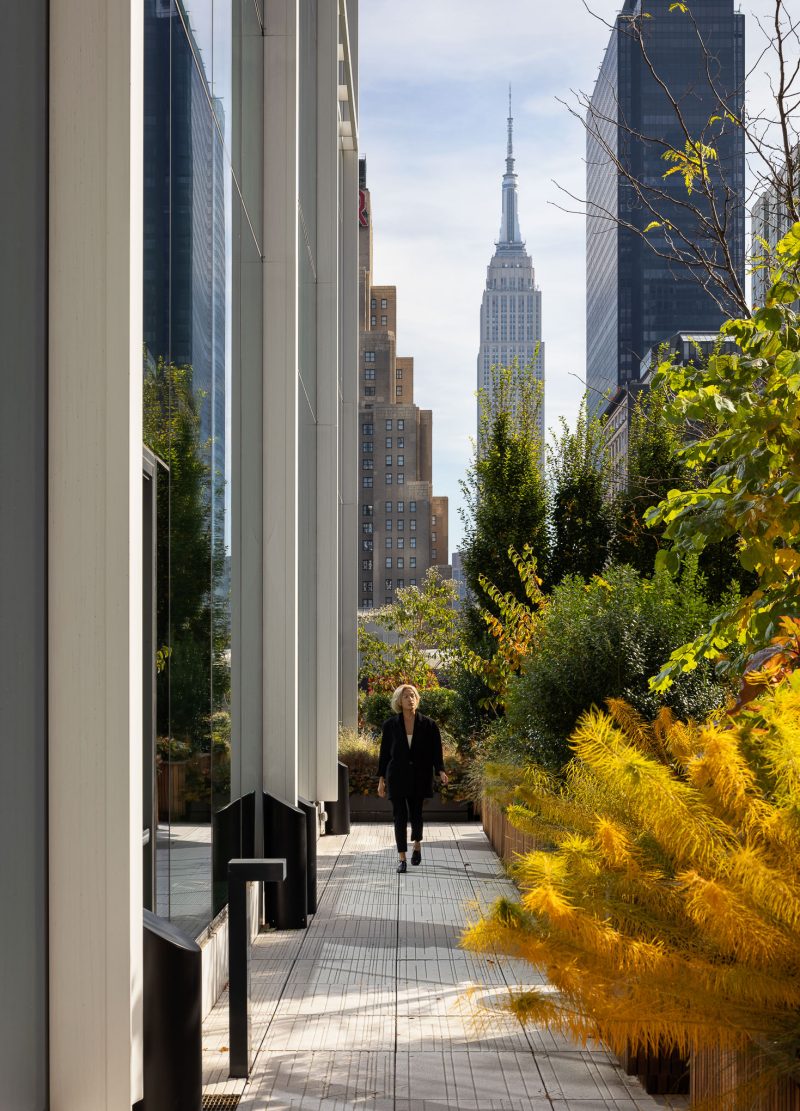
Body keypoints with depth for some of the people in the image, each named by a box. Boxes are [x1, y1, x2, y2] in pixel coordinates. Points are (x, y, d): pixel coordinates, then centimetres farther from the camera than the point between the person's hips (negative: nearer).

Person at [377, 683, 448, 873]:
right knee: (400, 815, -3)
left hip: (419, 777, 0)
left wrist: (440, 771, -13)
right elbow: (384, 753, 5)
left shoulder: (428, 725, -1)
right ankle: (402, 858, 1)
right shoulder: (390, 725, 1)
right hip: (397, 777, 0)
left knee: (416, 813, 7)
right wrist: (381, 779, 4)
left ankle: (417, 845, 37)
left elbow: (436, 751, 1)